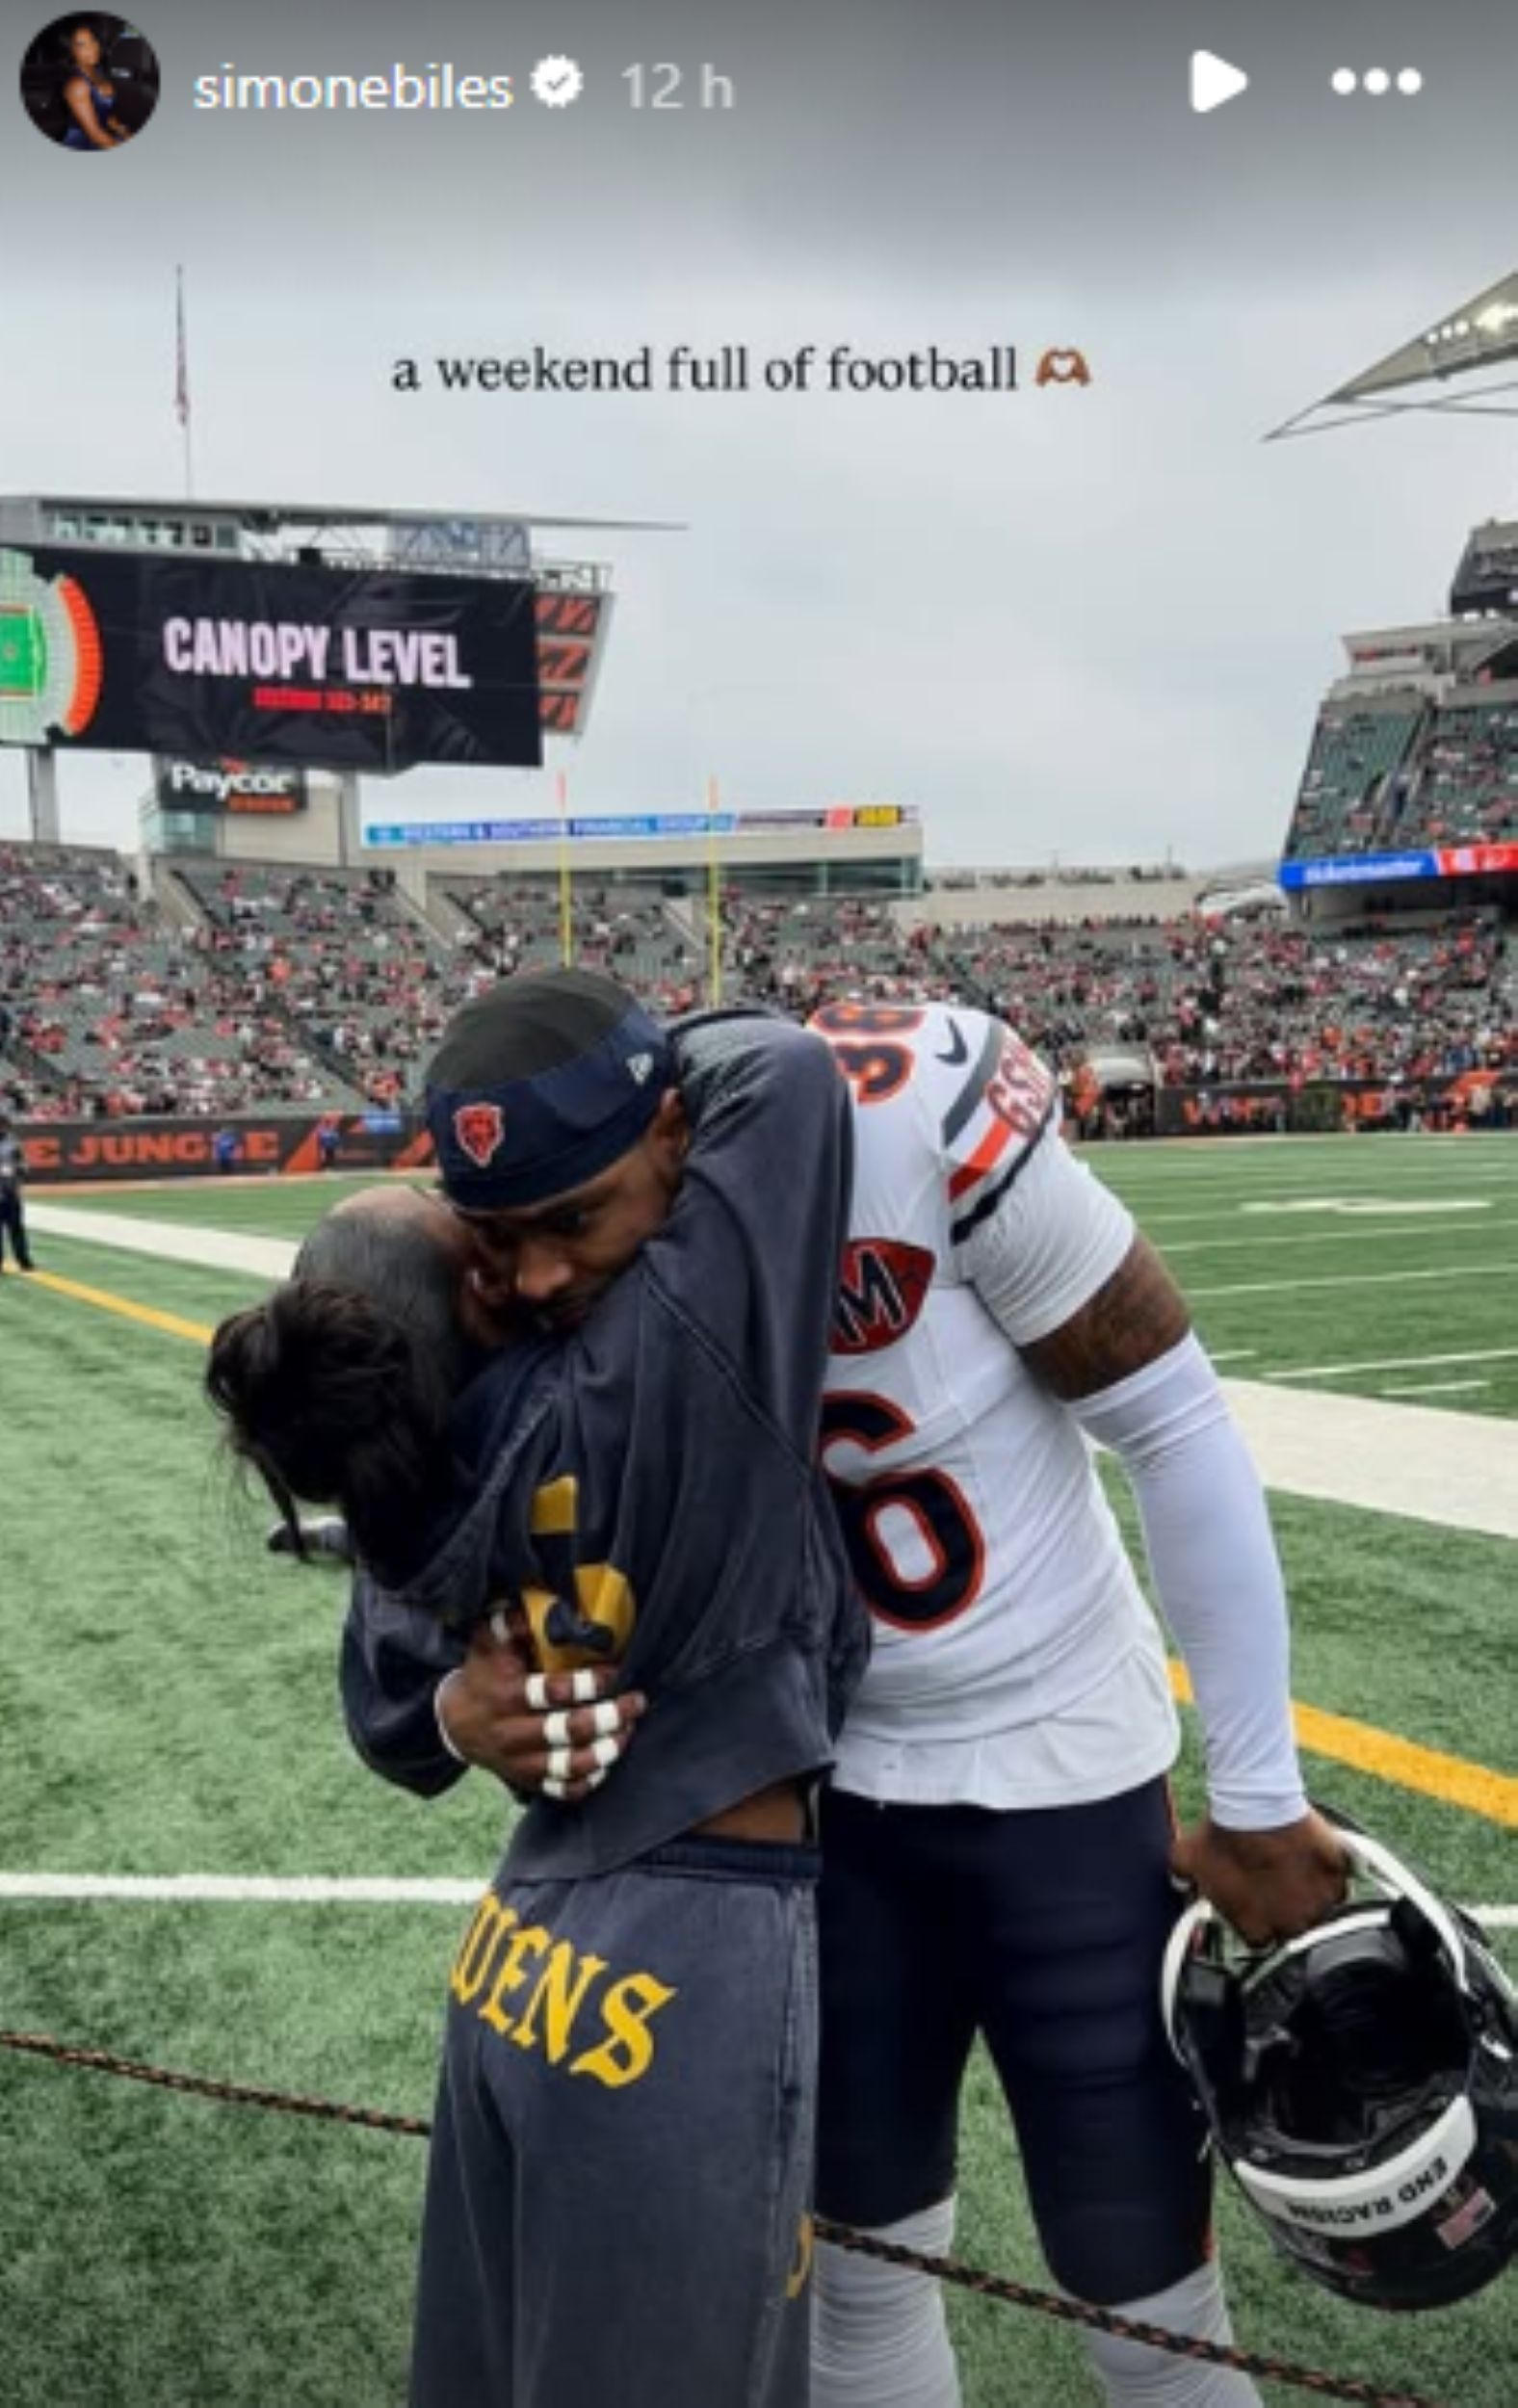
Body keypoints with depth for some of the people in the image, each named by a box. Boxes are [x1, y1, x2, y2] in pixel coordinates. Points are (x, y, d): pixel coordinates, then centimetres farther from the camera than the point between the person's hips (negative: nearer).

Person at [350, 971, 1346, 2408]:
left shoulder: (917, 1133, -29)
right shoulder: (561, 1319, -15)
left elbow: (1176, 1432, -18)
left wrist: (1257, 1793, -11)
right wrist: (460, 1708, -31)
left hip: (1064, 1774, -3)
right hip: (834, 1791, 4)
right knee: (860, 2253, 18)